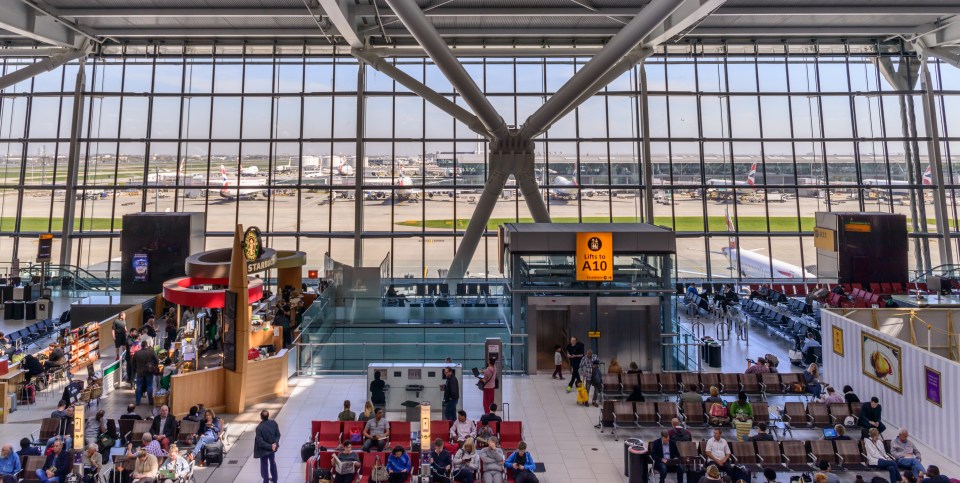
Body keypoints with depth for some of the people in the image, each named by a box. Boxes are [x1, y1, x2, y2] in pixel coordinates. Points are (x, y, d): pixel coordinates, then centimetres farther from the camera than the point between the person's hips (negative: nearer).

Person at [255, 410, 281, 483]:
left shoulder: (259, 427, -29)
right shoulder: (274, 423, -14)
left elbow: (260, 442, -26)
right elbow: (278, 434, -7)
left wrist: (270, 446, -19)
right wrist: (275, 443, -14)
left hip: (264, 450, -5)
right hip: (273, 448, 5)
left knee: (264, 466, 16)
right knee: (273, 462, 27)